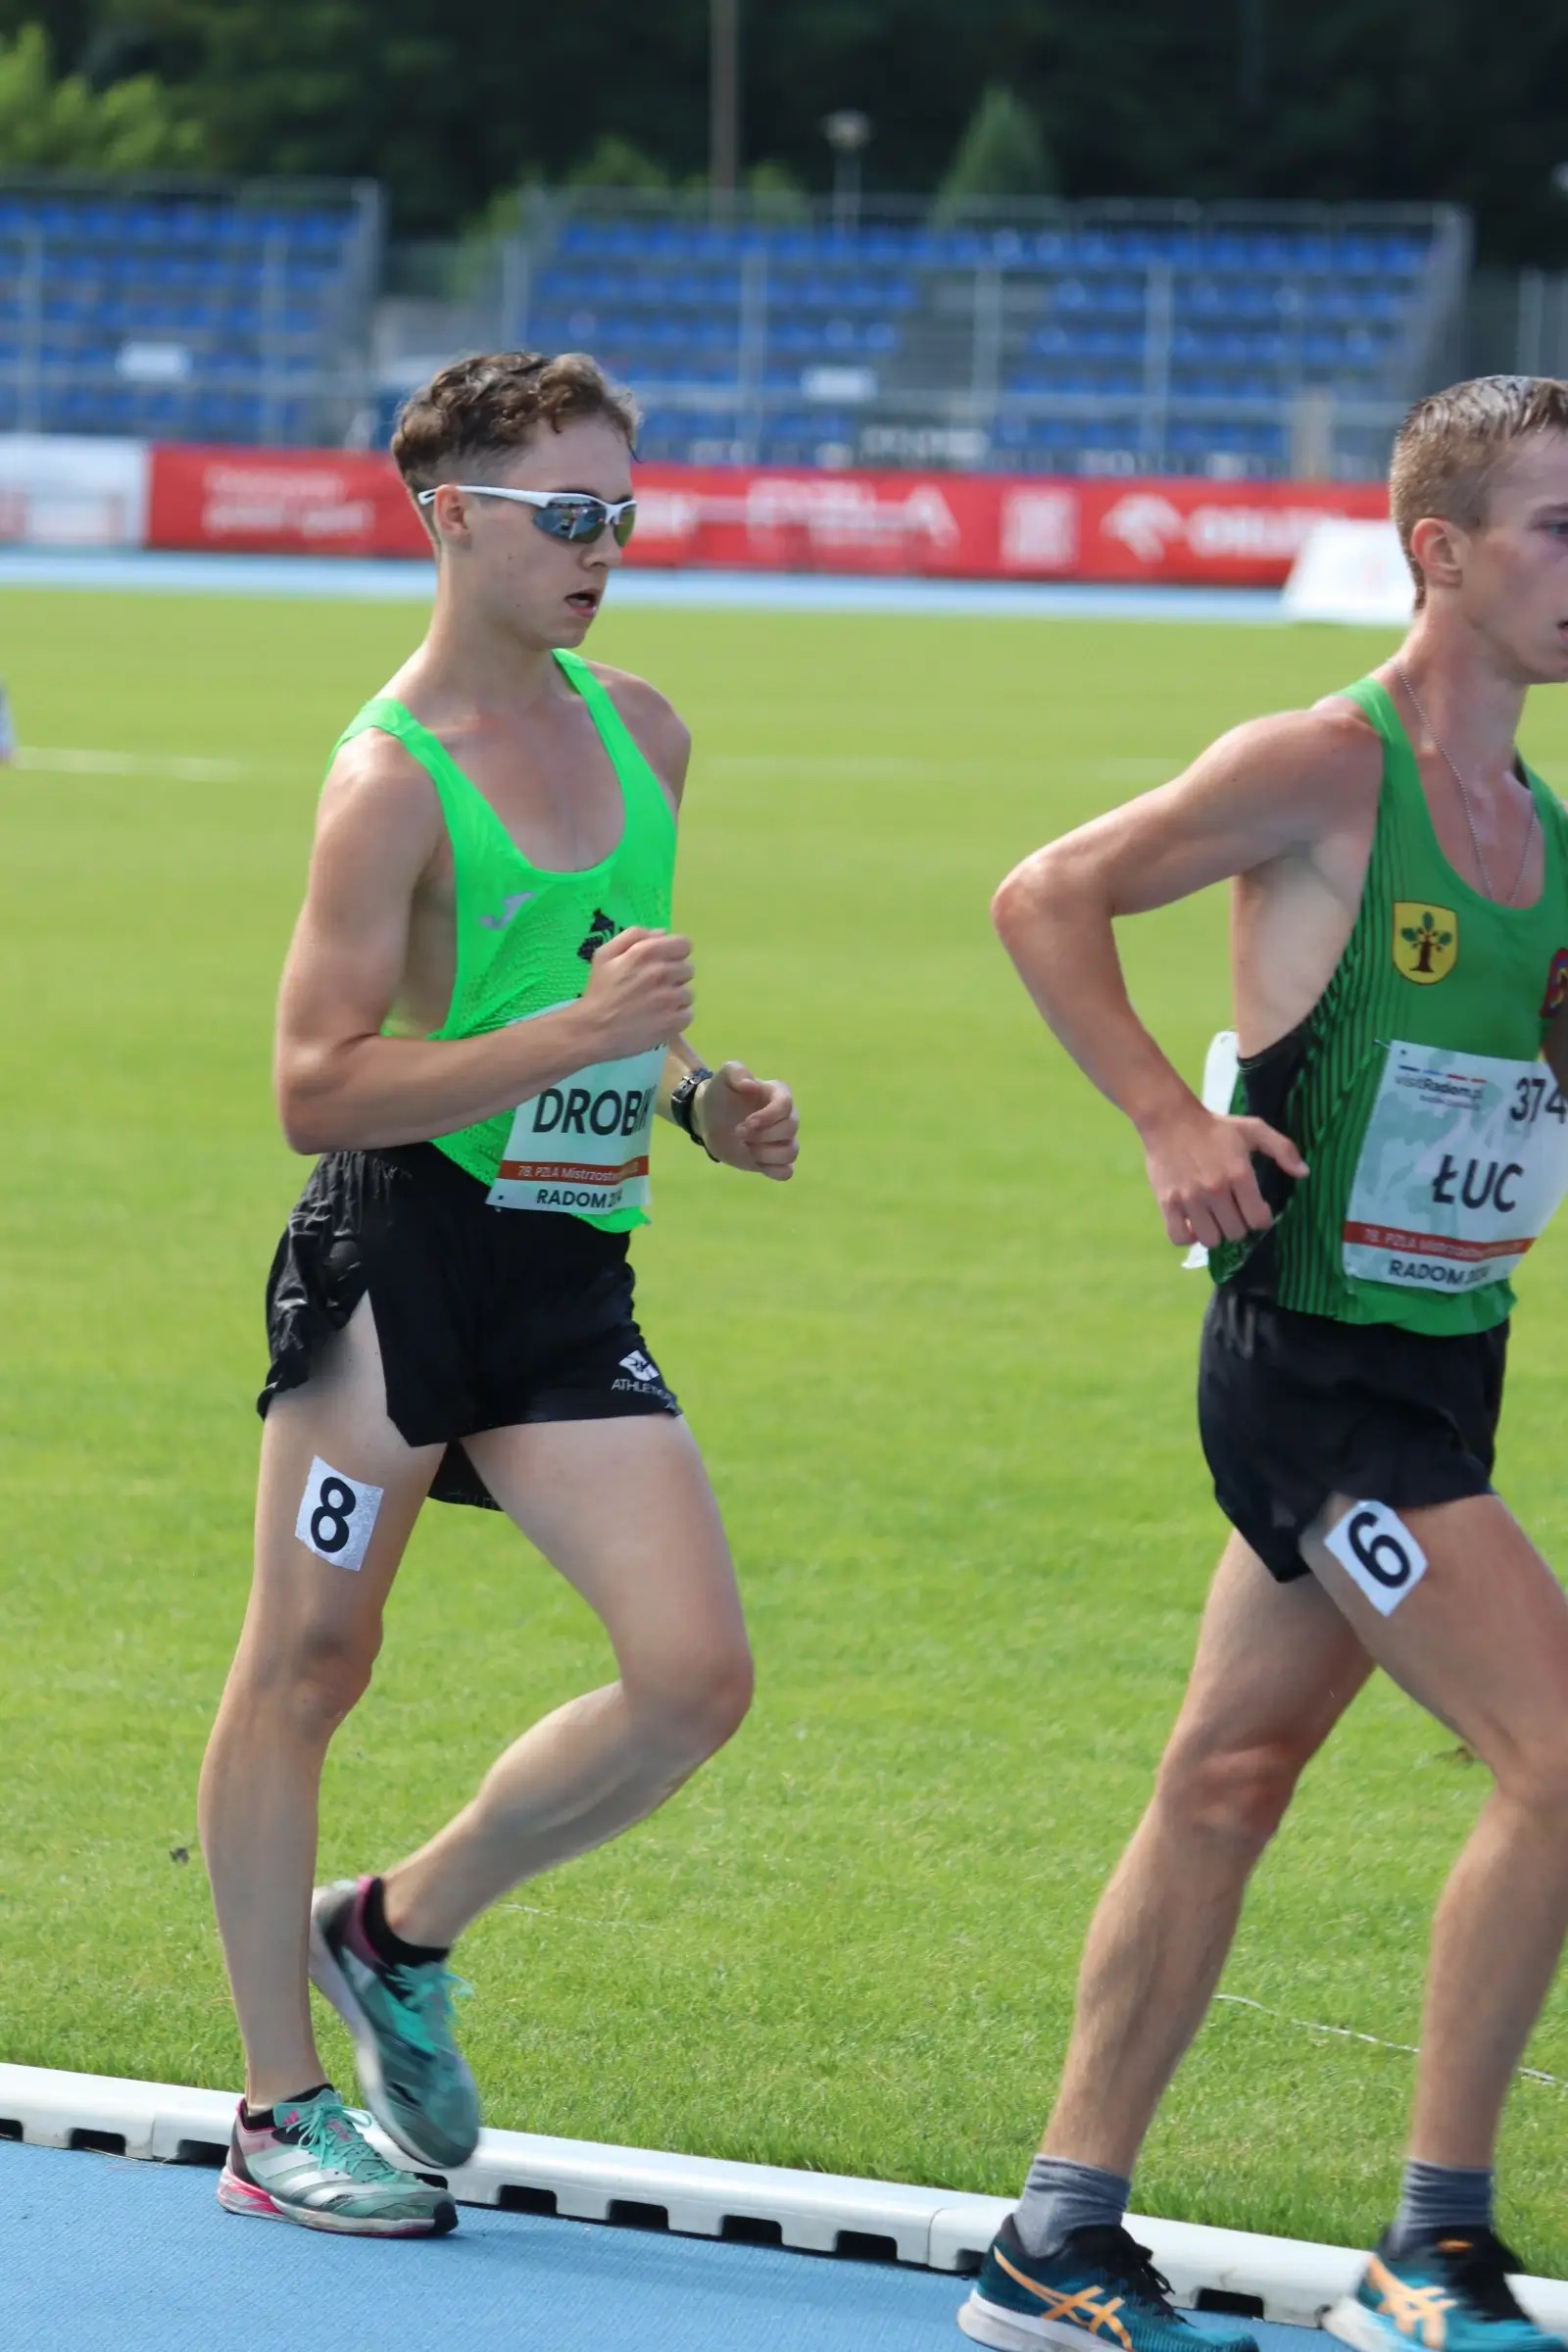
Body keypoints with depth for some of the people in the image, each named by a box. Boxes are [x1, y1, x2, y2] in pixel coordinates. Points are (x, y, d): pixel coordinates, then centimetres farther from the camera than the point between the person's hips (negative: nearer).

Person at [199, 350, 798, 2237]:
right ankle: (278, 2114, 13)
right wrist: (571, 1037, -22)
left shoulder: (641, 734, 12)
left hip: (573, 1276, 7)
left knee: (696, 1678, -4)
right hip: (403, 1248, -7)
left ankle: (399, 1931, 17)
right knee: (307, 1667, 2)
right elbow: (315, 1088, -15)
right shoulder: (394, 777, -11)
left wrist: (697, 1098, 10)